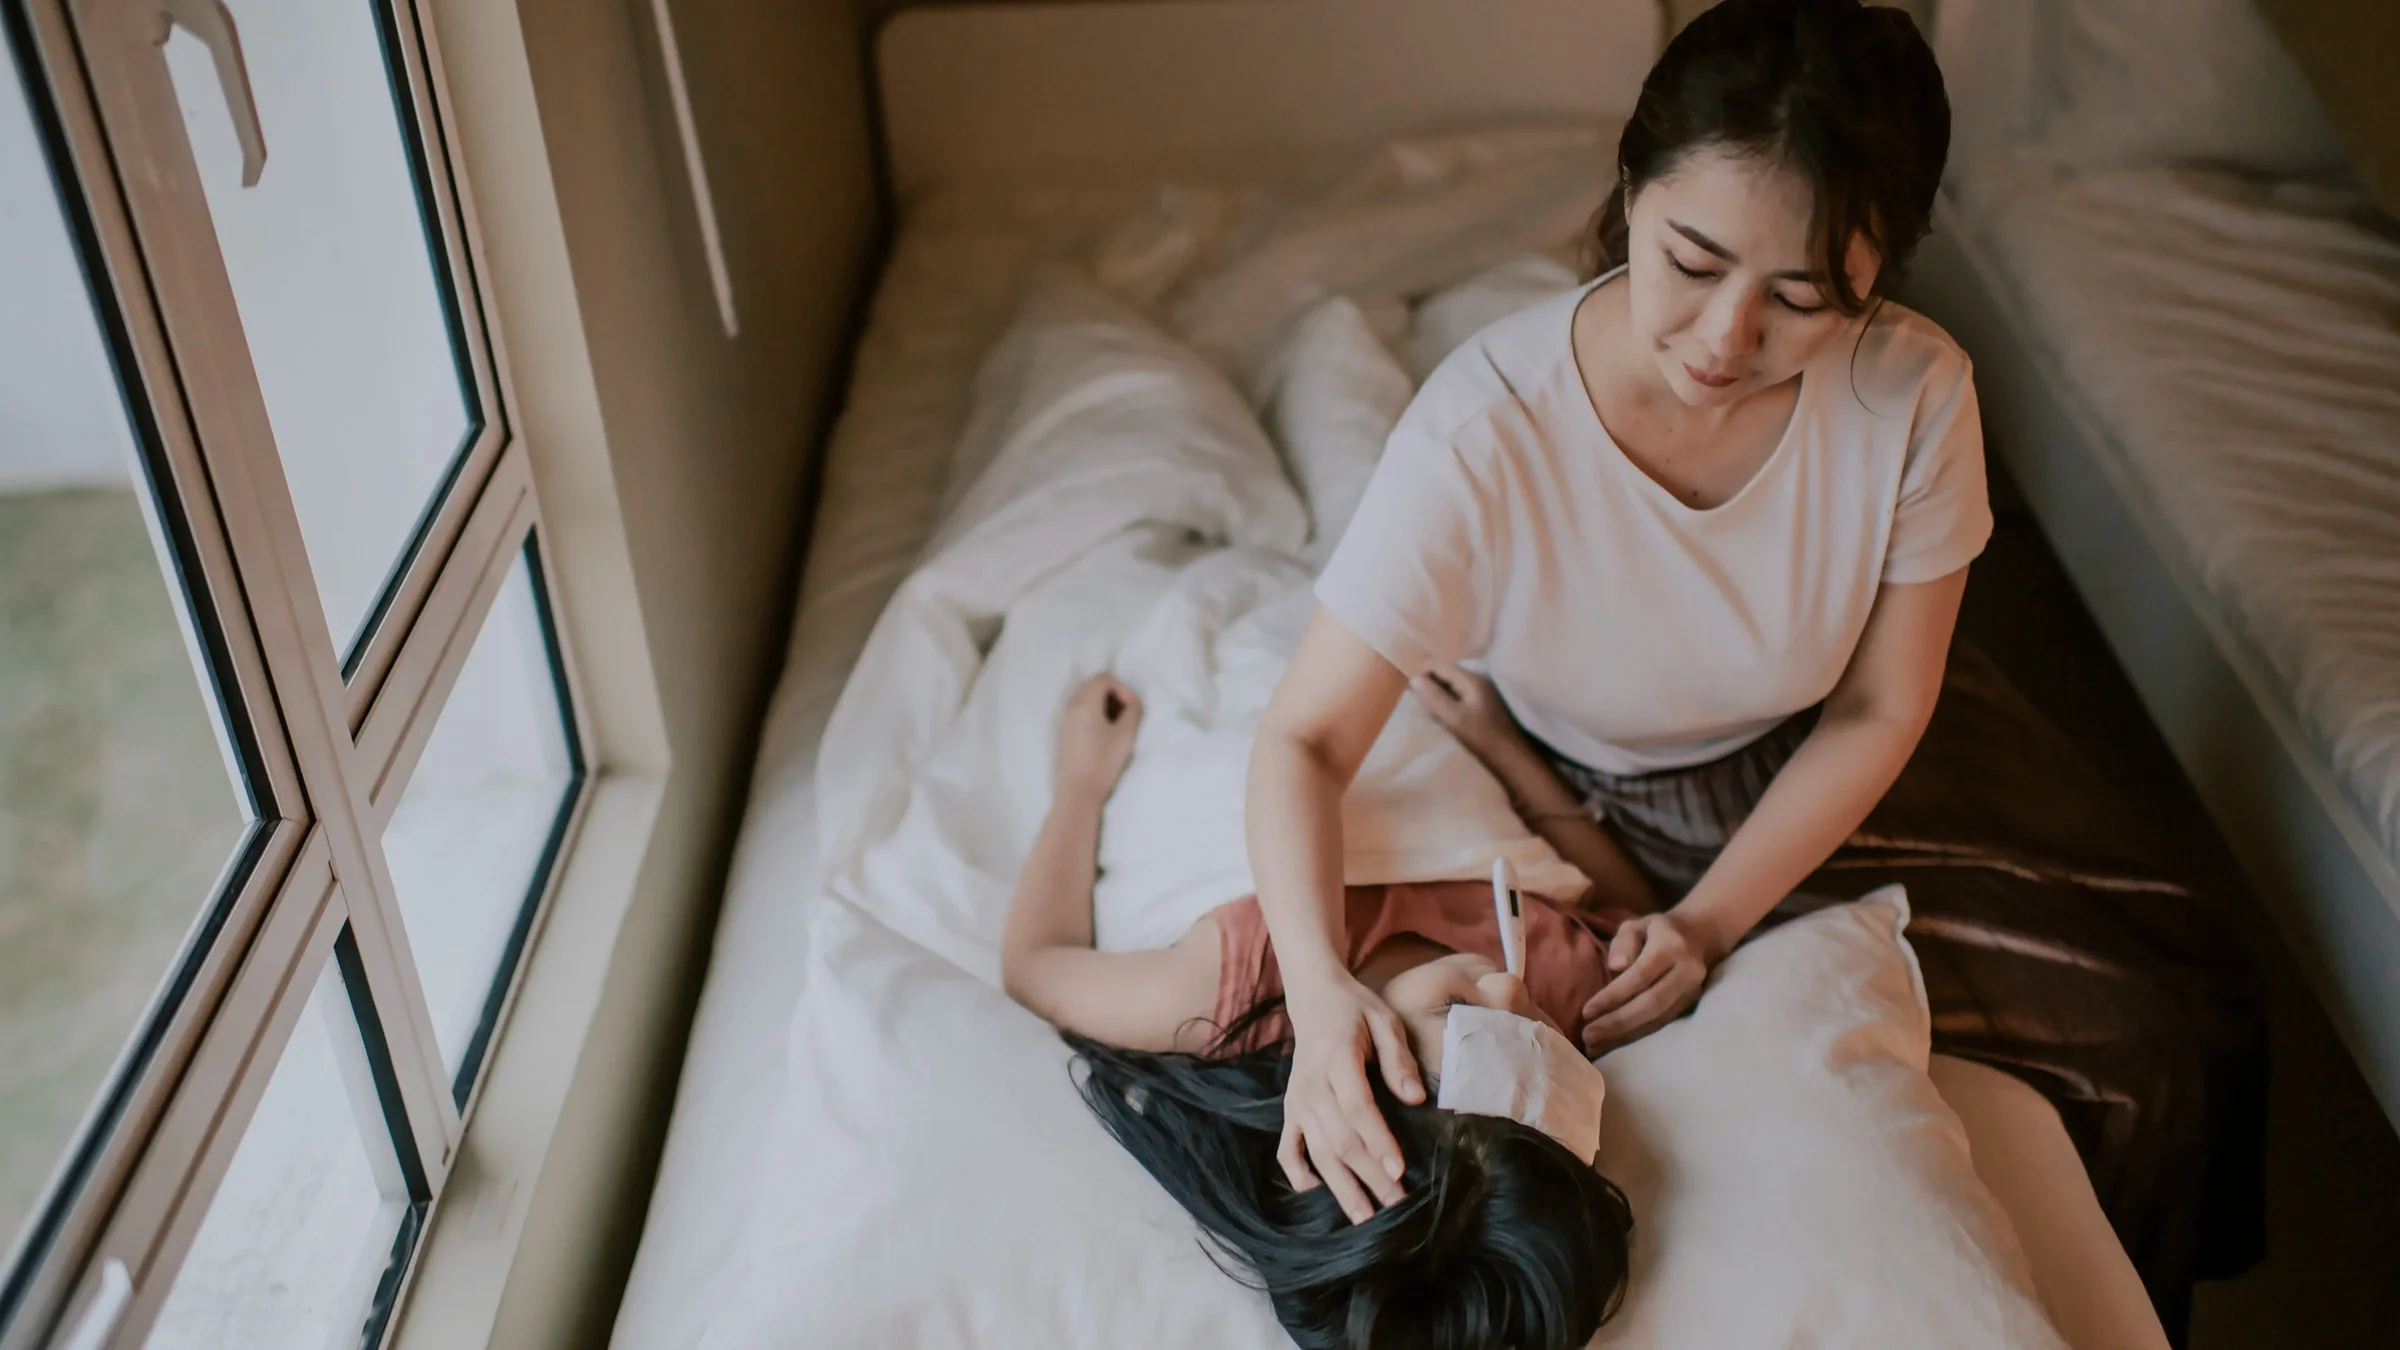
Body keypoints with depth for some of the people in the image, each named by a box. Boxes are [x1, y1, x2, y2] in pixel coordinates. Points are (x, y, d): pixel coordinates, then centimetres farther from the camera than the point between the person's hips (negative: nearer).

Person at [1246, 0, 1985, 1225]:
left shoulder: (1913, 396, -26)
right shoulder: (1486, 431, -34)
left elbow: (1878, 711, -13)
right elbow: (1306, 737, -32)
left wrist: (1708, 923, -20)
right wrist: (1320, 988, -48)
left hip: (1787, 800, 2)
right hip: (1546, 790, -2)